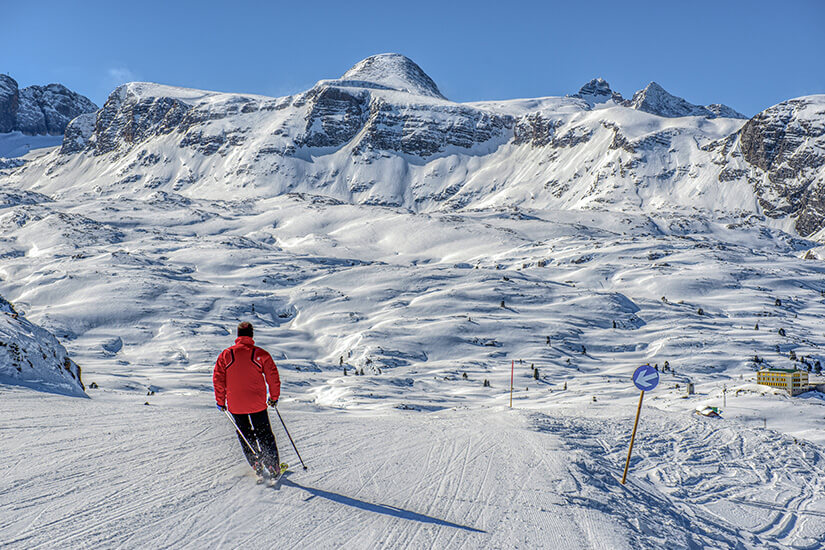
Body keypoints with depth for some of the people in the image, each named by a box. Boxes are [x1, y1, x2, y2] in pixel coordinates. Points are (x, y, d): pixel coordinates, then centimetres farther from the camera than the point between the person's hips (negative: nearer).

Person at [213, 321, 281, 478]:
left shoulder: (226, 354, -2)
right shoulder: (260, 354, -5)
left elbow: (218, 378, -2)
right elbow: (273, 376, -3)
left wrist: (220, 401, 7)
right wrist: (274, 397, 10)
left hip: (235, 405, 1)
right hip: (257, 403, -1)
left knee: (245, 435, 17)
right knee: (264, 435, 11)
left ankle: (256, 466, 14)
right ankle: (273, 468, 9)